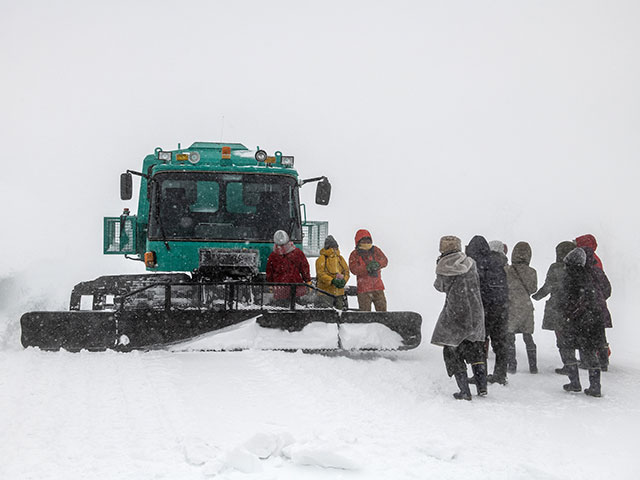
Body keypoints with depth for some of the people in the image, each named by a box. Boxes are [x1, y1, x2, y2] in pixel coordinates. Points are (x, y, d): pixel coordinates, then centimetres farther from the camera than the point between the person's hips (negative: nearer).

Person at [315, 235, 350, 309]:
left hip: (339, 291, 6)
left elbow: (346, 271, 12)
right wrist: (332, 281, -25)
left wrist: (343, 280, -10)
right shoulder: (322, 259, -4)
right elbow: (321, 274, -12)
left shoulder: (340, 258, 14)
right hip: (326, 291, -6)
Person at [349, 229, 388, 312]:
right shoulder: (354, 255, 1)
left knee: (382, 310, 3)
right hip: (363, 288, -3)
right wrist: (367, 268, -26)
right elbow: (354, 269, -13)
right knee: (364, 313, -2)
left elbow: (384, 261, -2)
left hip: (378, 287, 3)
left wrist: (377, 264, -25)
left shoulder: (376, 250, 11)